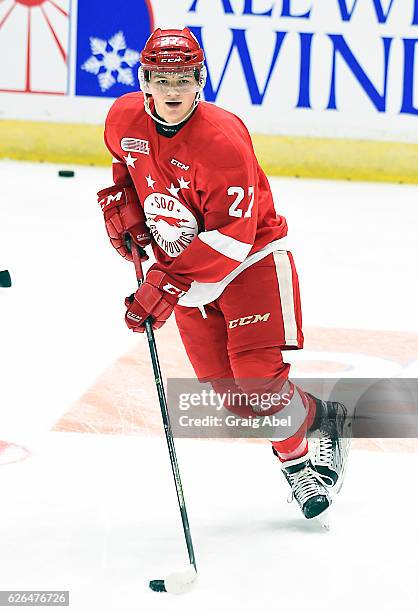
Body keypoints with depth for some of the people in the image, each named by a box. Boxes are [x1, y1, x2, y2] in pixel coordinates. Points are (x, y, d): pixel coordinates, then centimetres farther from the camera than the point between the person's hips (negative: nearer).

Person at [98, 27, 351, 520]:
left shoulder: (222, 139, -28)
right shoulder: (124, 119, -8)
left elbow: (231, 237, -30)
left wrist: (164, 286, -32)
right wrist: (122, 202, 2)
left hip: (252, 258, -6)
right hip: (184, 265, 6)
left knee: (258, 378, -18)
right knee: (225, 388, 1)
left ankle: (321, 422, 11)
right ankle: (296, 463, 20)